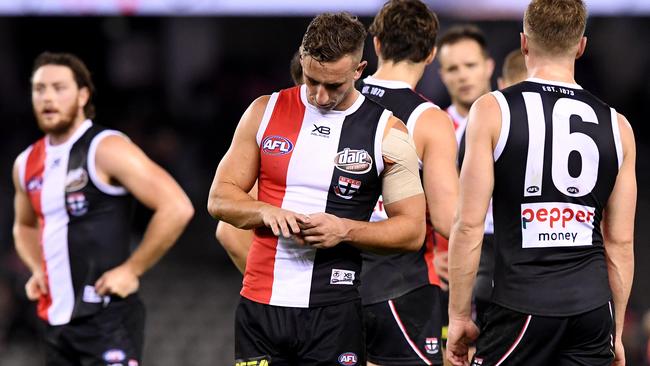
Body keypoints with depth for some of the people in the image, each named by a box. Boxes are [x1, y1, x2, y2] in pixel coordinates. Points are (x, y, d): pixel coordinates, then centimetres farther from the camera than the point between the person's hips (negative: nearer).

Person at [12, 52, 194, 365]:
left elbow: (176, 208, -17)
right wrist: (37, 270, 11)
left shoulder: (105, 149, -10)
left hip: (107, 317, -8)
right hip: (57, 320, 8)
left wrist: (132, 270, -14)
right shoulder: (27, 164, 11)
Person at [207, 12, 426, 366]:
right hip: (259, 306, 2)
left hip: (333, 312, -2)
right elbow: (220, 199, 8)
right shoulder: (265, 112, 7)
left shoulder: (387, 133, 0)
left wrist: (345, 231, -15)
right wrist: (266, 212, -13)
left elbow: (412, 230, 0)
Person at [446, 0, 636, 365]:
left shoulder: (493, 111, -2)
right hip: (593, 308, 4)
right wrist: (616, 332, 18)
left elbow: (469, 226, -6)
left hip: (522, 306, -3)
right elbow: (620, 242, 11)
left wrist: (459, 315, 1)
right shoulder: (617, 126, 9)